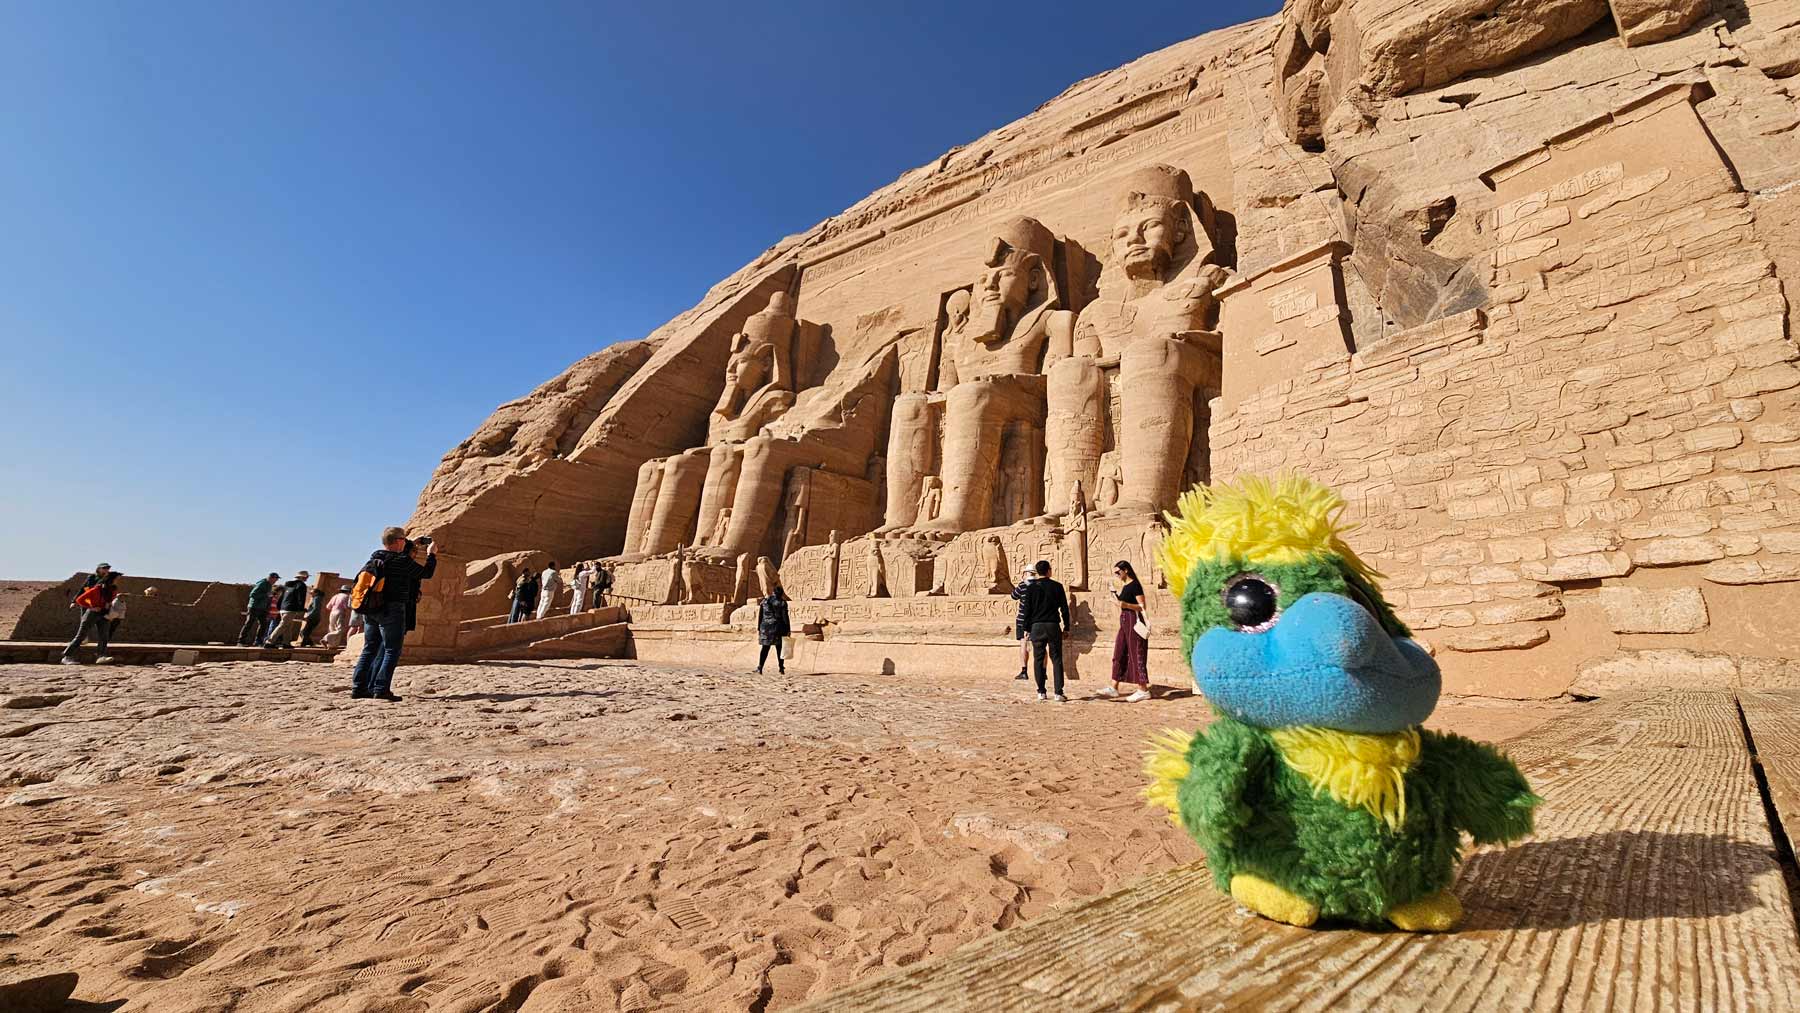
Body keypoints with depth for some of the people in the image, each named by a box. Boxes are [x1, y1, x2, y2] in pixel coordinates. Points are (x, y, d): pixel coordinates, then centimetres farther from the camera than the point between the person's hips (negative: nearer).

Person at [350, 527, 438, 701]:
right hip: (392, 611, -7)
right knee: (392, 651, 0)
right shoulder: (402, 562, -14)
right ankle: (381, 690, -3)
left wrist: (410, 545, 29)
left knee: (369, 649, 14)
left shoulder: (374, 557, 6)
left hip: (370, 611, 7)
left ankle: (358, 688, 15)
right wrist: (431, 554, 12)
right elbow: (427, 573, -3)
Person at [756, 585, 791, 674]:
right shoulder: (782, 603, -4)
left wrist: (758, 628, 11)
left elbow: (760, 616, 6)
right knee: (780, 648, 6)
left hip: (766, 627, 3)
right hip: (778, 628, -3)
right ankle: (781, 668, 9)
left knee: (765, 648, 7)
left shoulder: (764, 601, 6)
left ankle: (759, 667, -2)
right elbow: (785, 617, -7)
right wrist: (788, 630, -3)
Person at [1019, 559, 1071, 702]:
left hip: (1037, 627, 0)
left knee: (1038, 660, 7)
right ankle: (1058, 693, -1)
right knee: (1057, 660, 4)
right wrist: (1066, 627, 9)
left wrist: (1027, 628, 7)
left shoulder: (1031, 588, 0)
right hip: (1053, 626, 0)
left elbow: (1027, 610, 0)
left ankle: (1041, 693, 9)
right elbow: (1064, 608, 2)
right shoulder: (1057, 586, 0)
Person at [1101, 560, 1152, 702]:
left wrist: (1125, 604, -28)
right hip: (1124, 621, 10)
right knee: (1119, 654, 10)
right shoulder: (1125, 586, 14)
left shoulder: (1135, 585, -13)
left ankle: (1143, 690, 1)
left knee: (1136, 655, -5)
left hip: (1133, 622, -10)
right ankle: (1114, 688, 14)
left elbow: (1142, 607, -16)